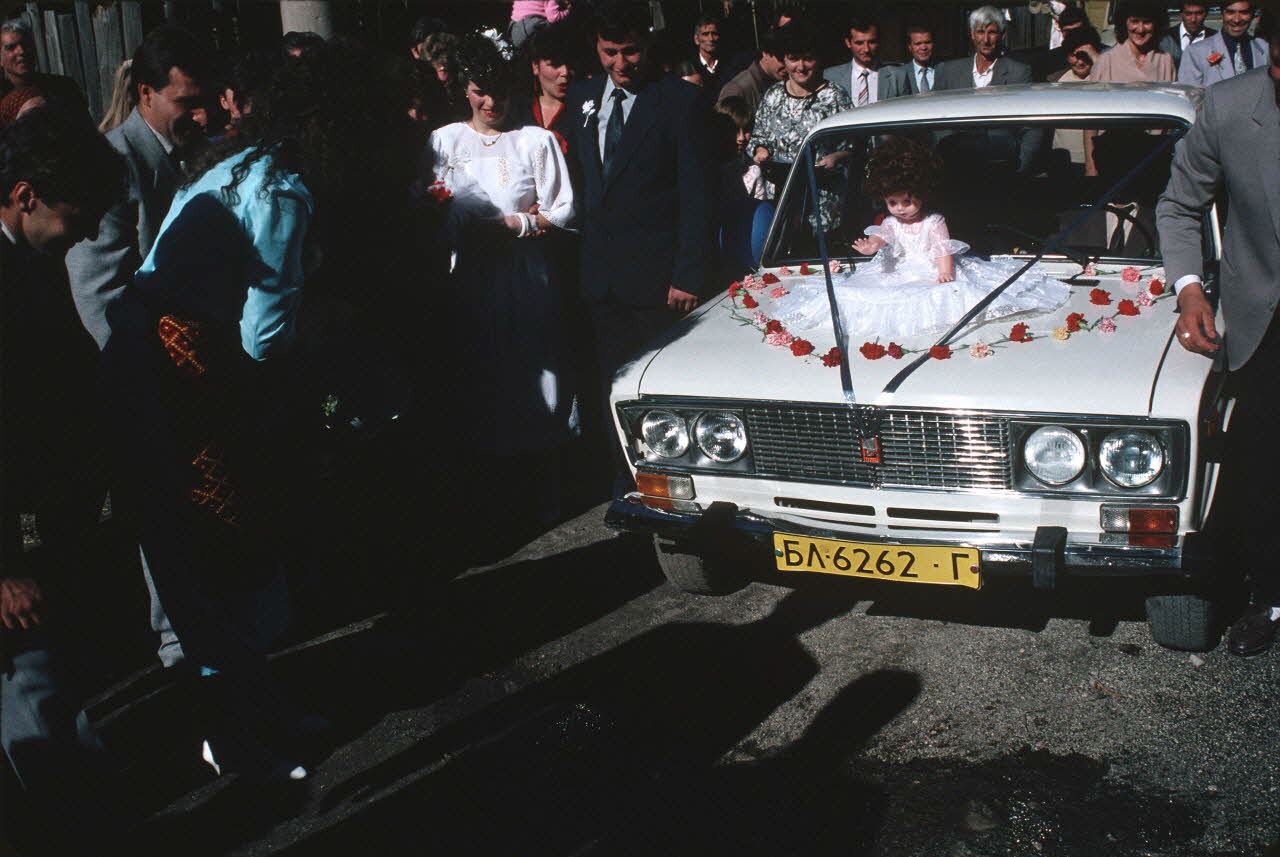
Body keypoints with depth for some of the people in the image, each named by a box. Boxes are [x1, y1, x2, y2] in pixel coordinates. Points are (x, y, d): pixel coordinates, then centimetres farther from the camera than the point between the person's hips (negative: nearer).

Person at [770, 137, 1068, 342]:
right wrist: (872, 245, -36)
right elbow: (880, 236, -9)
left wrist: (944, 275, -29)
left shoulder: (933, 222, -1)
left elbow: (943, 251, -10)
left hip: (931, 275, -3)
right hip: (896, 277, 3)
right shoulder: (891, 222, 9)